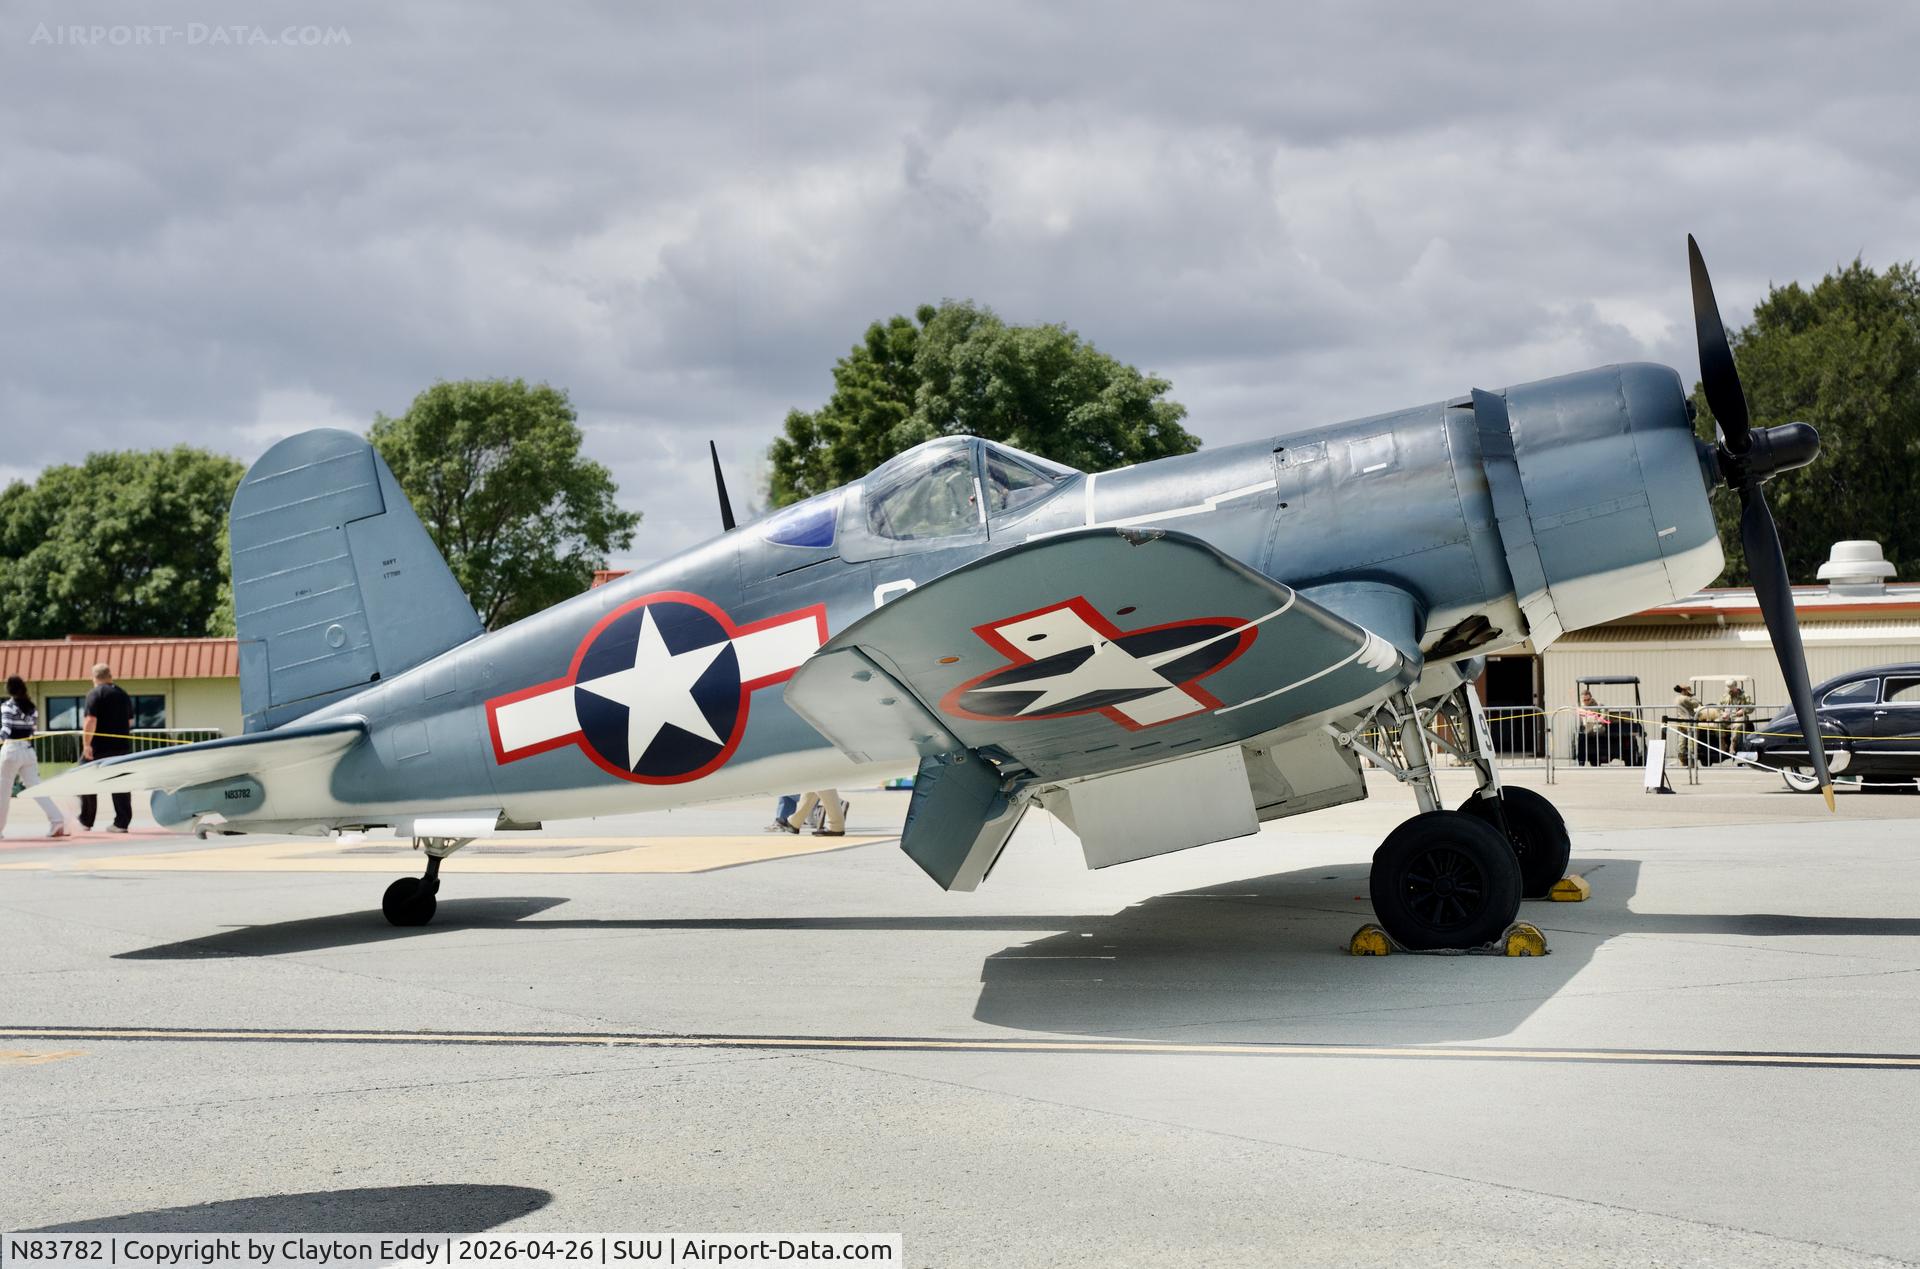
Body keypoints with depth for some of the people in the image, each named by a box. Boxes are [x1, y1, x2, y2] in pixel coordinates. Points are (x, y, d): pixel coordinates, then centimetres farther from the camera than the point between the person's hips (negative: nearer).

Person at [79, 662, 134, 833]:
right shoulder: (123, 694, 11)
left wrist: (86, 744, -17)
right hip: (122, 746, 5)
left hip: (99, 748, -5)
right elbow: (130, 721, 19)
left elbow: (91, 721, -18)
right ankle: (122, 823, 1)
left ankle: (86, 821, 15)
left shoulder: (95, 694, -9)